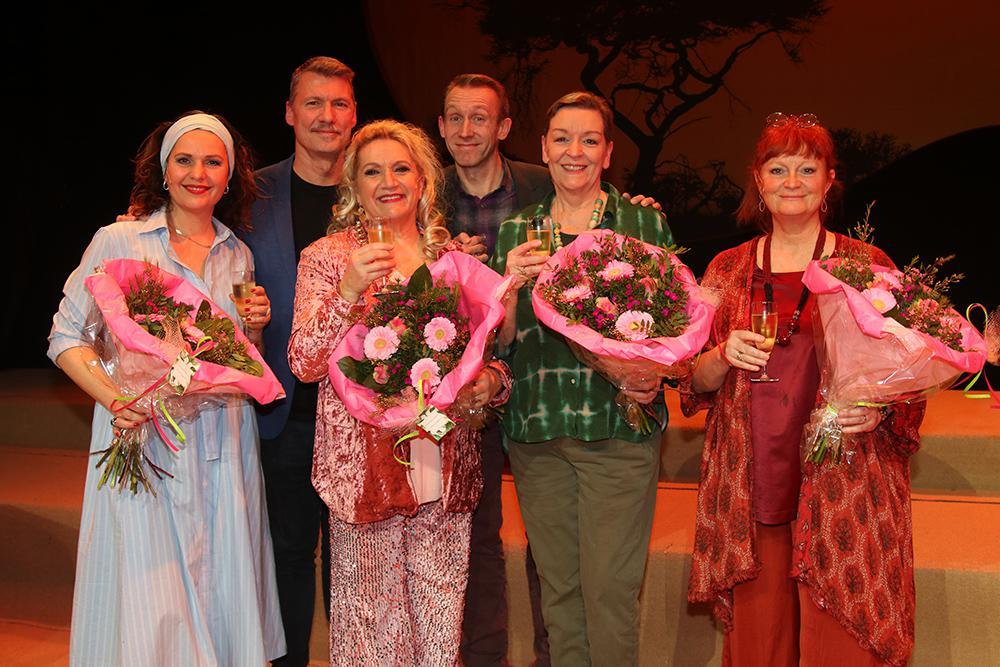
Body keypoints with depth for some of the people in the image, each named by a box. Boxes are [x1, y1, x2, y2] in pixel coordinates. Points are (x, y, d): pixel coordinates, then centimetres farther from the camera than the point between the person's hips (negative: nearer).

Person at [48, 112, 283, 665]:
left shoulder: (239, 256, 11)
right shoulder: (118, 241, -2)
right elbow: (66, 335, -3)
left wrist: (254, 328, -2)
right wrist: (114, 399, -17)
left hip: (223, 444, 4)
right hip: (144, 437, -4)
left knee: (222, 593, 8)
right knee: (148, 605, -3)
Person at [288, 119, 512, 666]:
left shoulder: (454, 257, 11)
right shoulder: (327, 257, 1)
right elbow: (304, 364, -7)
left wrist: (489, 381, -6)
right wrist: (350, 290, -20)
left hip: (445, 471, 3)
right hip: (365, 467, -3)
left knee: (440, 619, 8)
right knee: (373, 622, 2)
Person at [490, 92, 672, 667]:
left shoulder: (645, 222, 3)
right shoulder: (515, 231, 10)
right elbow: (500, 341, 8)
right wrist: (512, 283, -10)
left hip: (619, 428, -3)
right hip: (536, 429, 3)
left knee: (610, 588, -2)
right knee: (558, 586, 11)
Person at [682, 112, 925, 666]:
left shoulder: (869, 267, 4)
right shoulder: (728, 269, 10)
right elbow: (696, 386, 10)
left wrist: (879, 411, -14)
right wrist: (723, 357, -10)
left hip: (843, 491, -2)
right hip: (748, 491, 2)